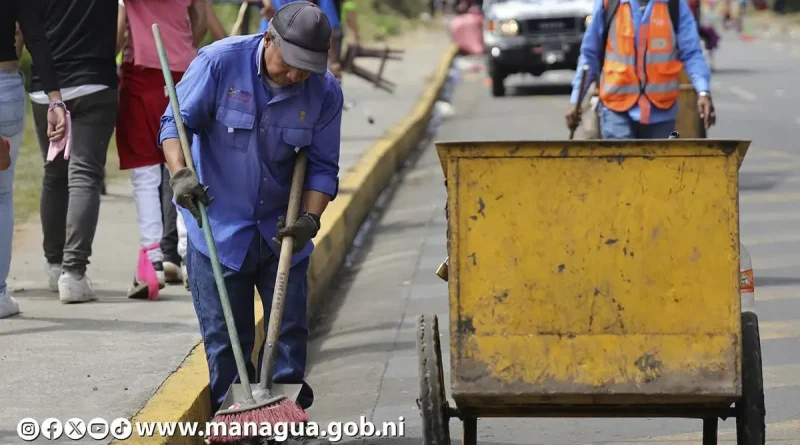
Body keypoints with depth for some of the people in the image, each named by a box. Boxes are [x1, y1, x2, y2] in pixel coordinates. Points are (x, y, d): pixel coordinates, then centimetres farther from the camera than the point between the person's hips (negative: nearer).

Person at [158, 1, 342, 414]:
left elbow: (322, 165, -1)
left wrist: (310, 217, -15)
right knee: (225, 337, 2)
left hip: (280, 230, 3)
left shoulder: (325, 93, -7)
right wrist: (181, 174, -27)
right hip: (218, 225, -2)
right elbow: (177, 122, -11)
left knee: (290, 330, 6)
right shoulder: (219, 62, -15)